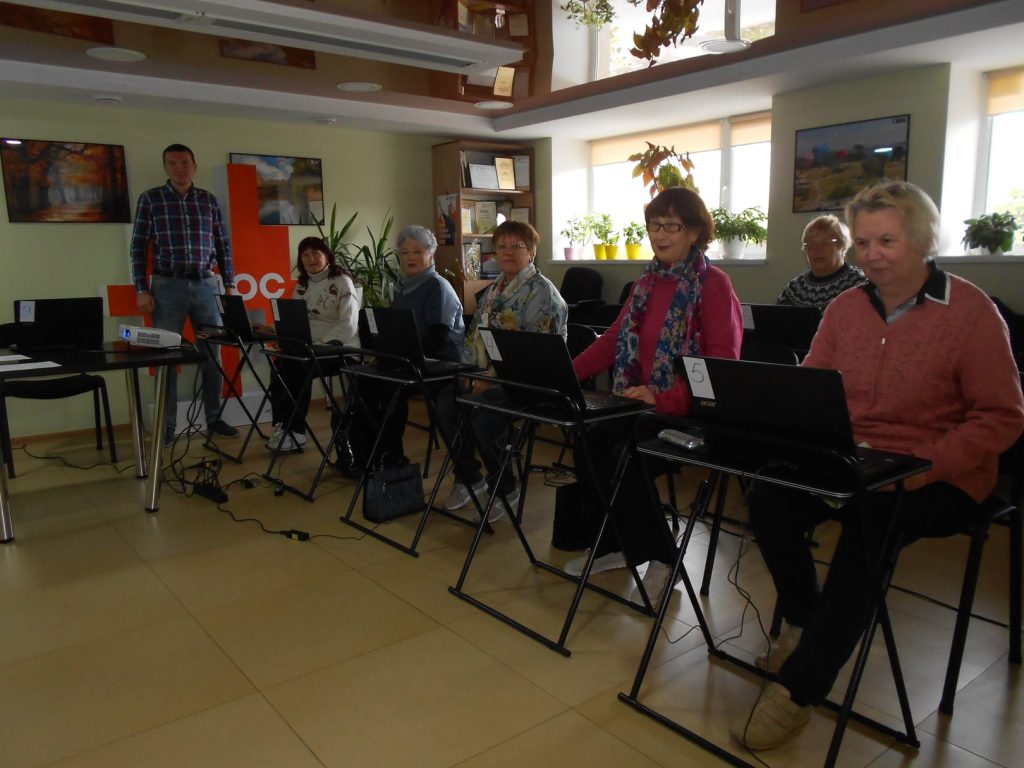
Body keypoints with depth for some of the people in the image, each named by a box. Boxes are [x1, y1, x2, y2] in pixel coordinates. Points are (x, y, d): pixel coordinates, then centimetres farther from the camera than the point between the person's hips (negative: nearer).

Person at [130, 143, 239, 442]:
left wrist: (229, 284, 6)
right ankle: (167, 425, 10)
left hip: (206, 285, 2)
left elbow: (223, 244, 12)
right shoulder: (150, 199, 3)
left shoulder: (209, 200, 9)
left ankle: (214, 418, 17)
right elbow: (139, 247, 1)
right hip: (168, 286, -2)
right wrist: (142, 290, -6)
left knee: (213, 355, 5)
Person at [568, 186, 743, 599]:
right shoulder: (647, 282, 16)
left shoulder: (713, 284, -7)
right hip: (641, 407, 6)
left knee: (626, 455, -27)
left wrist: (664, 397, -31)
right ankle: (615, 546, 2)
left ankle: (660, 557, -4)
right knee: (590, 442, -19)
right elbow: (613, 339, 12)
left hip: (689, 411, -6)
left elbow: (724, 361, -17)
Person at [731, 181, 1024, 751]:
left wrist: (920, 467, -22)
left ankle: (798, 691, -20)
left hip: (936, 478, -4)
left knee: (866, 529, -33)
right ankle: (808, 626, 5)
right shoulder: (845, 308, 7)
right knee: (769, 501, -21)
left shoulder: (972, 312, -8)